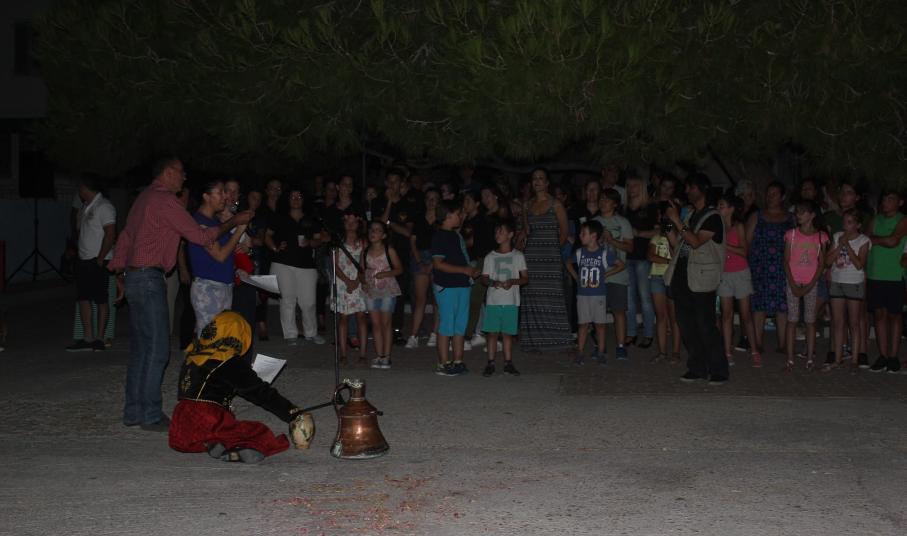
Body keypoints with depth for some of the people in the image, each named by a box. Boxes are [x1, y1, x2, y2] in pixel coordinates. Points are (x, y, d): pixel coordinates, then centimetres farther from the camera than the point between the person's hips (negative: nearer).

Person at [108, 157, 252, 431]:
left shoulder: (145, 197, 17)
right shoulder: (165, 200, -12)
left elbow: (125, 236, 22)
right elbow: (199, 236, -12)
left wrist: (120, 273, 27)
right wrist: (233, 223, -3)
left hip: (134, 277, 10)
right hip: (149, 279, -10)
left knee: (141, 347, 12)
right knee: (157, 348, -7)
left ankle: (134, 411, 16)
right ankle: (150, 415, -4)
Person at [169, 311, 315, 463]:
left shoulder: (193, 354, 13)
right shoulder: (230, 365, -8)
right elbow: (261, 393, -7)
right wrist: (294, 414, -4)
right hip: (209, 425, -7)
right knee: (262, 434, -1)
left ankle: (212, 445, -7)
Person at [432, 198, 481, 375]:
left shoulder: (457, 235, 18)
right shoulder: (440, 236, -10)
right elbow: (438, 263, -18)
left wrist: (472, 271, 9)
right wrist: (464, 270, -17)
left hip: (462, 285, 9)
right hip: (447, 287, -9)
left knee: (460, 326, 10)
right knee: (446, 326, -4)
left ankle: (458, 362, 16)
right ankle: (443, 364, 2)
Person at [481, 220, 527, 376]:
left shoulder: (518, 256, 4)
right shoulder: (490, 257, 6)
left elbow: (525, 278, 4)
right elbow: (485, 278, 5)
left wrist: (513, 281, -16)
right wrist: (493, 282, -17)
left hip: (511, 301, -1)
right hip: (493, 300, 1)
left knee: (508, 333, 5)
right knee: (492, 333, 1)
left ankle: (508, 363, 12)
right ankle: (490, 363, 8)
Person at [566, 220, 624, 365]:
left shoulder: (605, 253, -6)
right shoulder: (579, 253, 3)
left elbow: (621, 265, 2)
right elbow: (569, 264, 21)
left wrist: (606, 275, -2)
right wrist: (576, 277, 9)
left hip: (599, 295, -2)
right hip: (582, 295, 2)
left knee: (599, 324, 3)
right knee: (583, 324, 4)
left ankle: (601, 353, 11)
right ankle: (580, 353, 9)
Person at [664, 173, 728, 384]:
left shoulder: (712, 217, -5)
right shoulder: (689, 215, 19)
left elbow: (696, 241, -18)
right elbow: (677, 245, 16)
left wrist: (677, 221, -17)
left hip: (701, 280, -8)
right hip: (682, 277, 8)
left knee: (706, 326, -7)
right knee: (687, 326, 9)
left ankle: (718, 370, 1)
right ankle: (697, 368, 17)